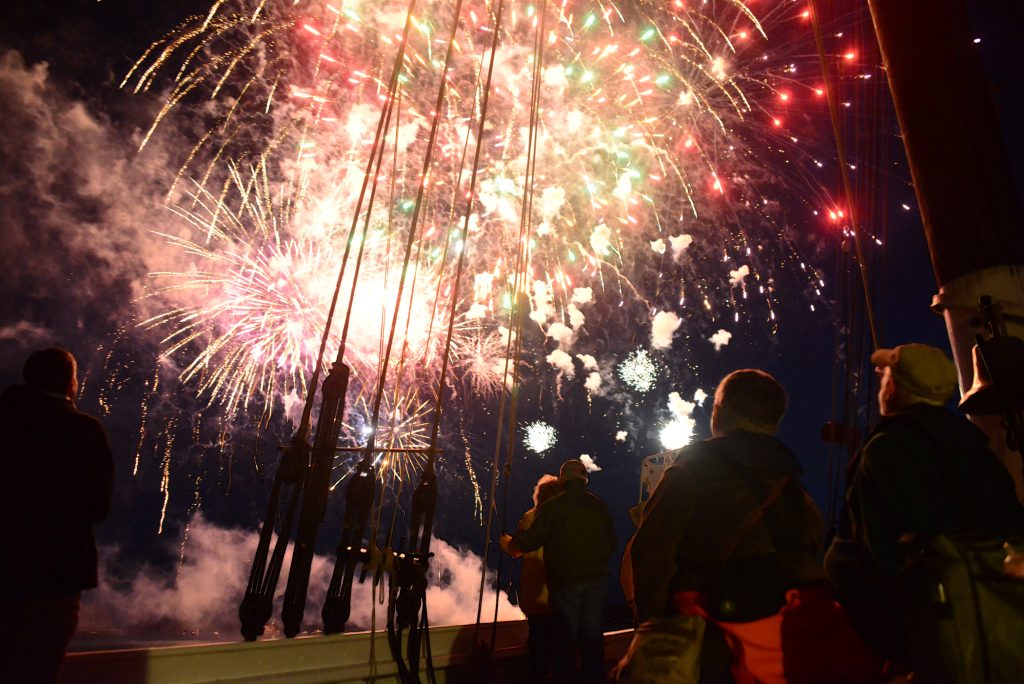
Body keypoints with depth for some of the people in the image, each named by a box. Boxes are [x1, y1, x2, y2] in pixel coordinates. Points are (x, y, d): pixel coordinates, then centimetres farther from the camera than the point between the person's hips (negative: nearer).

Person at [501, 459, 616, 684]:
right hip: (597, 581, 4)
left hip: (566, 582, -3)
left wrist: (509, 543, 8)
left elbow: (531, 540, -11)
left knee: (566, 639, 8)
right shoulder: (600, 506, 3)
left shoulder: (552, 506, -10)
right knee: (593, 639, 13)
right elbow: (611, 542, 10)